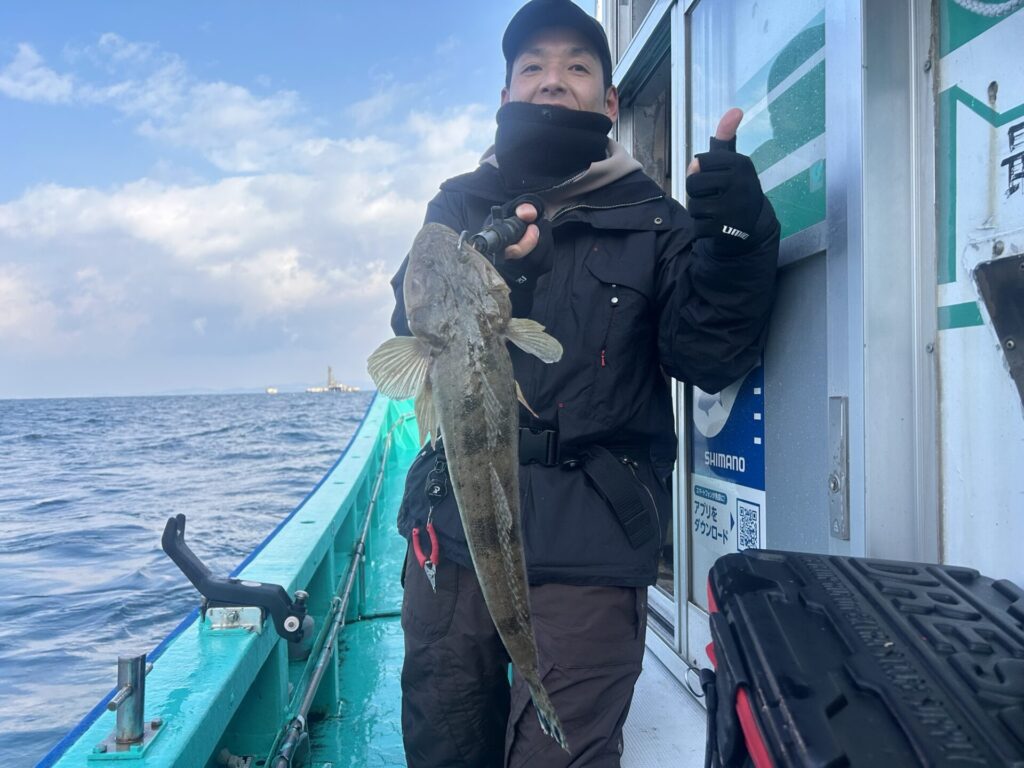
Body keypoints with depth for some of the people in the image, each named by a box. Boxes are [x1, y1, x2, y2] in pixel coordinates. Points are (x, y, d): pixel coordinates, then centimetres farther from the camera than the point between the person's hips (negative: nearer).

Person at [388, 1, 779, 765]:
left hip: (590, 545, -2)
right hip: (454, 525, 3)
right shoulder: (462, 205, 10)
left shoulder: (653, 222, 5)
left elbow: (708, 357, -7)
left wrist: (734, 237, -23)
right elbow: (414, 326, -4)